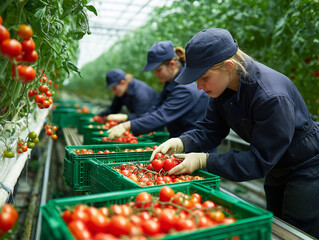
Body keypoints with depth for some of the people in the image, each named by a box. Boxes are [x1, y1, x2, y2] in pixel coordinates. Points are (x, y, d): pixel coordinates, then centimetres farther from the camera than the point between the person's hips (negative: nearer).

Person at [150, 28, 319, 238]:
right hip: (276, 169, 7)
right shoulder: (223, 88, -12)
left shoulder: (272, 96, -36)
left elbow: (261, 160, -32)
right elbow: (209, 130, -8)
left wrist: (204, 161, -36)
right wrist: (180, 143, -27)